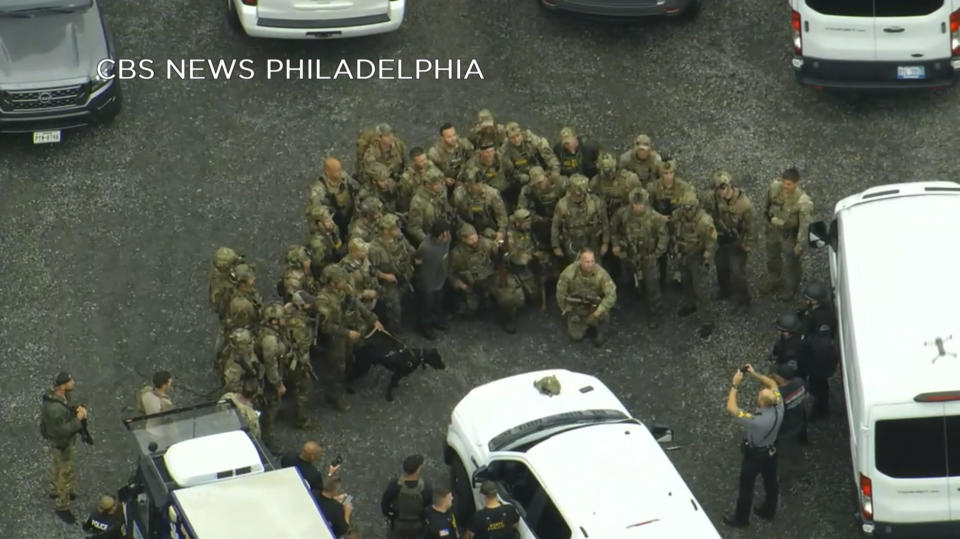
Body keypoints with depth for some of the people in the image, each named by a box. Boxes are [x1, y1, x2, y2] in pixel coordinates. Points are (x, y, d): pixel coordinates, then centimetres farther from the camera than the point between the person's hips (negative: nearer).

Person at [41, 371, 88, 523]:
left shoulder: (62, 395, -11)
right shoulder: (55, 408, -40)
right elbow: (61, 430, -34)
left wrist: (78, 409, -14)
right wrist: (78, 419, -27)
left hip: (62, 439, 9)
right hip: (60, 443, -9)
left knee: (58, 465, 31)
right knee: (66, 473, 6)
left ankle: (55, 491, 56)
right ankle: (62, 507, 23)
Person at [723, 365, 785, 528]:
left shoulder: (756, 421, -42)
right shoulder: (778, 409, -24)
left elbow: (731, 408, -38)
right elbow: (772, 384, -7)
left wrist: (735, 385, -32)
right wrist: (755, 374, -14)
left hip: (754, 455, -6)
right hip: (771, 451, 6)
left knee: (746, 487, 15)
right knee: (771, 482, 26)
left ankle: (741, 518, 34)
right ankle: (769, 511, 48)